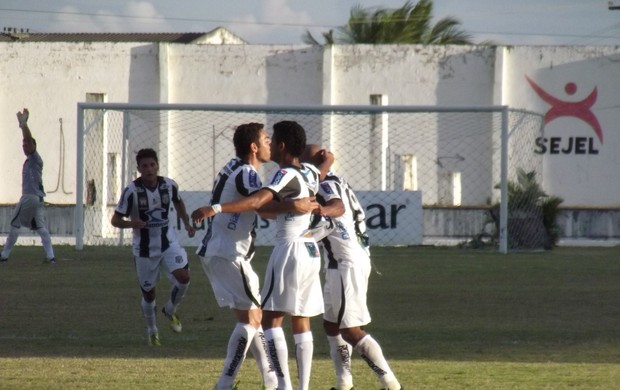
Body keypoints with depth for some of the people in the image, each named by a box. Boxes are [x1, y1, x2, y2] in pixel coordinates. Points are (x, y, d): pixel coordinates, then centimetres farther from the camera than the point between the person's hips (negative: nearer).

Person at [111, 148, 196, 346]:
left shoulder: (169, 185, -6)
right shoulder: (132, 191, -17)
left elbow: (178, 202, 18)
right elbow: (115, 220, -13)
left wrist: (186, 223, 6)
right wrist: (131, 223, -33)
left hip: (169, 242, 2)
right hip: (144, 249, -2)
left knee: (183, 277, -20)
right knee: (148, 293, 6)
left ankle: (170, 310, 10)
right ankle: (152, 332, 32)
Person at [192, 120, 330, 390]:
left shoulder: (287, 175, -13)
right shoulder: (311, 173, 10)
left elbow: (256, 201, -29)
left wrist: (215, 209, -36)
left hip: (290, 250, -8)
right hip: (311, 251, 8)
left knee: (271, 319, -4)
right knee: (301, 322, 11)